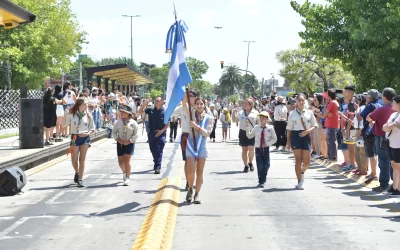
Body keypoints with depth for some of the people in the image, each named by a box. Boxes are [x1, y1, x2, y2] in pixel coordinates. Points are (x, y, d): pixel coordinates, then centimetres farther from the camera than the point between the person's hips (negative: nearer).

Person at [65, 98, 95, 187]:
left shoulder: (88, 115, 2)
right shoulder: (71, 115, -1)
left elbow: (92, 129, 7)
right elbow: (66, 125, 11)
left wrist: (87, 133, -11)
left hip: (85, 138, 0)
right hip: (75, 138, 0)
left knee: (82, 159, -2)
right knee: (74, 159, 1)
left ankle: (80, 180, 0)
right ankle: (77, 173, 31)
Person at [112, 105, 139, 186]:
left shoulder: (133, 123, -6)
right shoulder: (119, 122, 3)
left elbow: (136, 135, -6)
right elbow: (114, 132, 8)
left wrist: (129, 141, -15)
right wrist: (118, 139, -8)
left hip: (129, 143, -4)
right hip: (120, 143, 4)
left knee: (127, 160, -11)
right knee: (120, 161, 7)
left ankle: (128, 178, -4)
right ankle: (124, 172, 39)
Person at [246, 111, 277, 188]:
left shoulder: (270, 128, -4)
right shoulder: (256, 128, 0)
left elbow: (274, 139, 3)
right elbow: (249, 136, 10)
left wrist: (268, 143, -12)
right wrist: (248, 128, -1)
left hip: (266, 148, 0)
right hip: (258, 148, 0)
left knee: (266, 165, 2)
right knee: (260, 166, -3)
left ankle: (263, 180, 22)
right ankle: (261, 181, 6)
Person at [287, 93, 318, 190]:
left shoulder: (309, 112, 4)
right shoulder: (292, 114, 3)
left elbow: (315, 125, 6)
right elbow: (289, 128, 6)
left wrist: (308, 131, -13)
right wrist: (288, 141, 2)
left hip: (306, 136, 1)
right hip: (295, 135, -1)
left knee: (307, 161, -1)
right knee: (298, 160, 0)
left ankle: (302, 172, 34)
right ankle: (299, 182, 7)